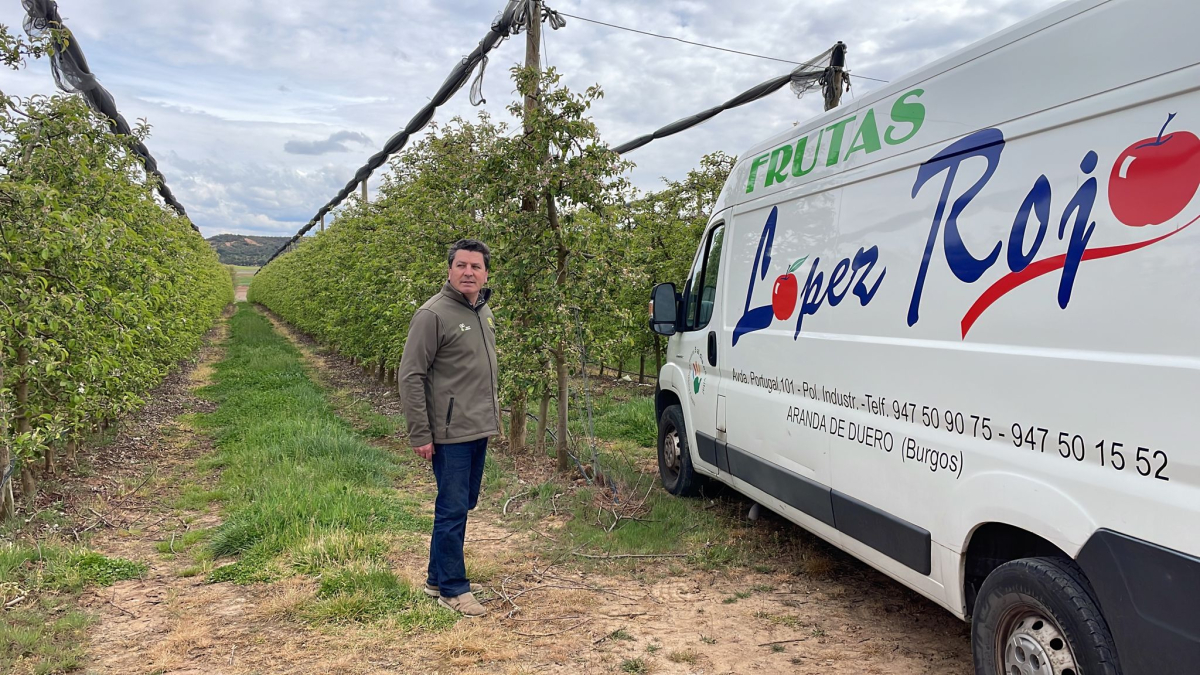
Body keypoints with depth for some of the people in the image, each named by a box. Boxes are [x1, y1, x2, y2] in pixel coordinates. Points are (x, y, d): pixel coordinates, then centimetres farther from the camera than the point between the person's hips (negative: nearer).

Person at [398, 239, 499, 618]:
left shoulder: (484, 312, 12)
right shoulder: (433, 315, -14)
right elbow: (411, 377, -15)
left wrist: (493, 416, 20)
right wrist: (420, 435, -16)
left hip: (479, 431, 8)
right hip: (451, 433, -8)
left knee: (462, 506, 15)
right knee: (452, 509, -1)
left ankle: (438, 578, 29)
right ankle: (453, 589, 12)